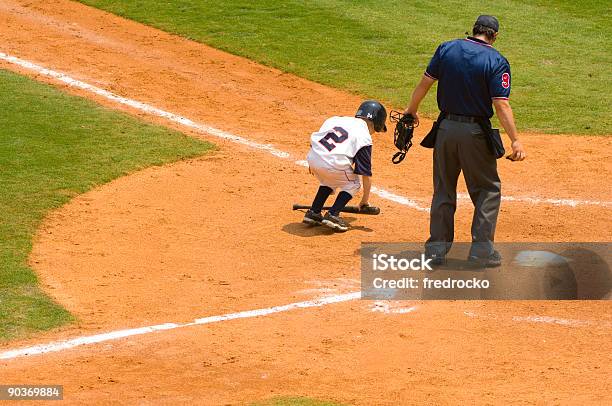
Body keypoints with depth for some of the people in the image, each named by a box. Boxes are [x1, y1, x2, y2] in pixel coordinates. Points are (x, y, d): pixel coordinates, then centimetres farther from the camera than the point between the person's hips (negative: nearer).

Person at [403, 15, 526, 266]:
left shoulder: (446, 49, 1)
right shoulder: (497, 61, -9)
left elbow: (425, 83, 5)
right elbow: (501, 105, -15)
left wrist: (412, 111, 19)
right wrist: (515, 141, -14)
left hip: (445, 129, 4)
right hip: (476, 132, -4)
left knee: (443, 190, 14)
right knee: (488, 189, 9)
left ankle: (437, 248, 13)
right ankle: (482, 248, 1)